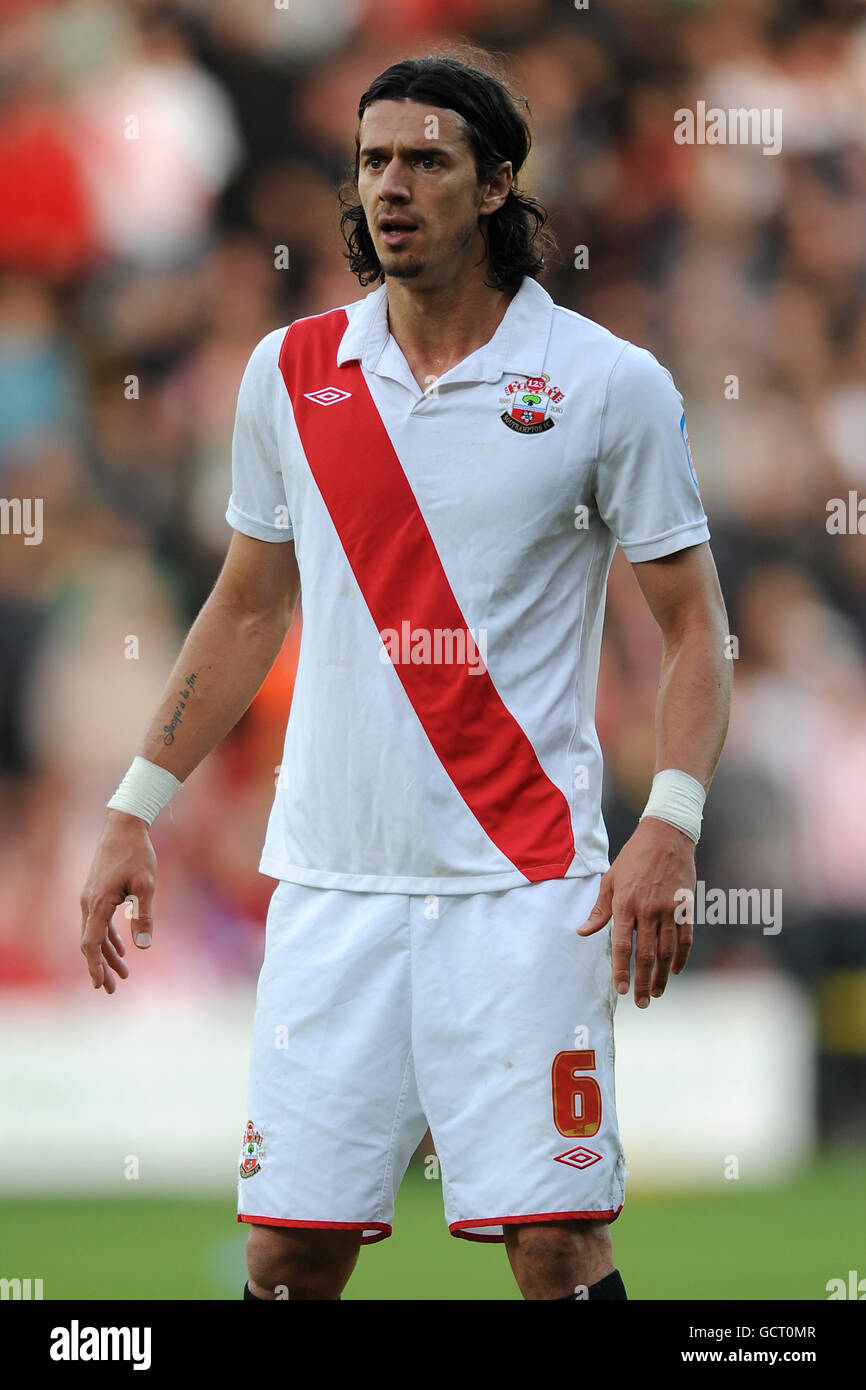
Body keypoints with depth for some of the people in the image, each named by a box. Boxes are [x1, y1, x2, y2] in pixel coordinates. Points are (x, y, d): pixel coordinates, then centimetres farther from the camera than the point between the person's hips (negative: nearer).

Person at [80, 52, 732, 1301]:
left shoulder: (611, 386, -3)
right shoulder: (289, 374, 8)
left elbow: (694, 625, 0)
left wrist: (670, 827, -14)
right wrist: (138, 809, 16)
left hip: (525, 885, -3)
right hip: (330, 880, 3)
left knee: (555, 1242, -8)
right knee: (292, 1246, 1)